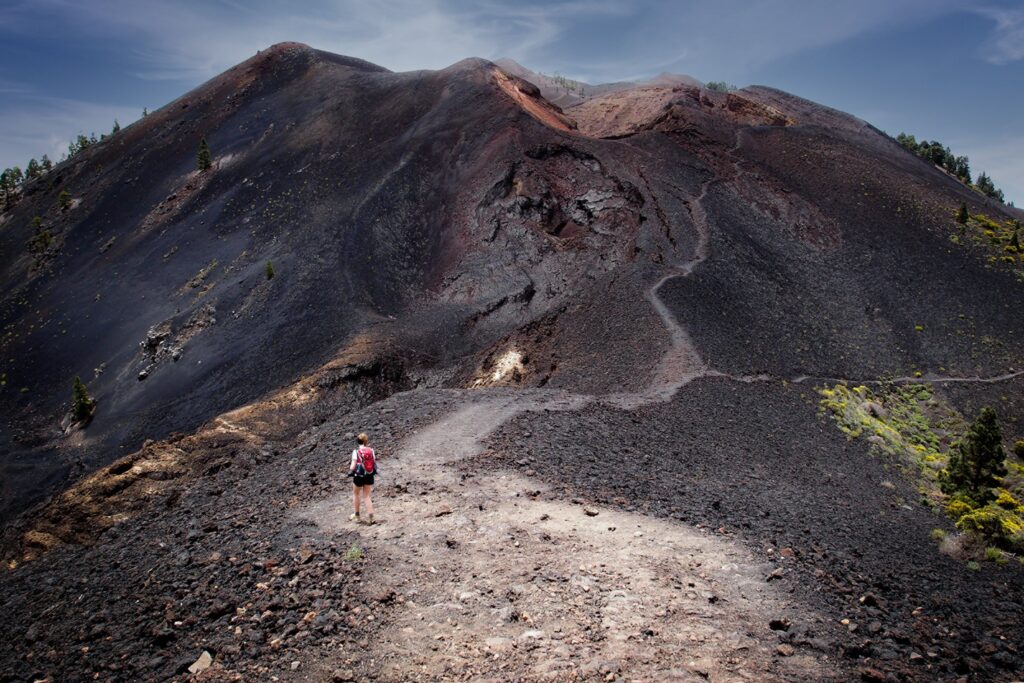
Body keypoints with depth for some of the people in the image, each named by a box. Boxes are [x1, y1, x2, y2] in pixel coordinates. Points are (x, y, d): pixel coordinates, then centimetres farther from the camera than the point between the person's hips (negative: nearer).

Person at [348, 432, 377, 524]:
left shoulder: (356, 452, -15)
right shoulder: (371, 451, -6)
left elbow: (353, 466, -15)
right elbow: (374, 464, -3)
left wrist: (350, 471, 5)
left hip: (359, 476, -3)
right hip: (369, 476, 3)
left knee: (356, 494, 21)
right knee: (367, 495, 16)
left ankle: (357, 515, 31)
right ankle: (370, 516, 8)